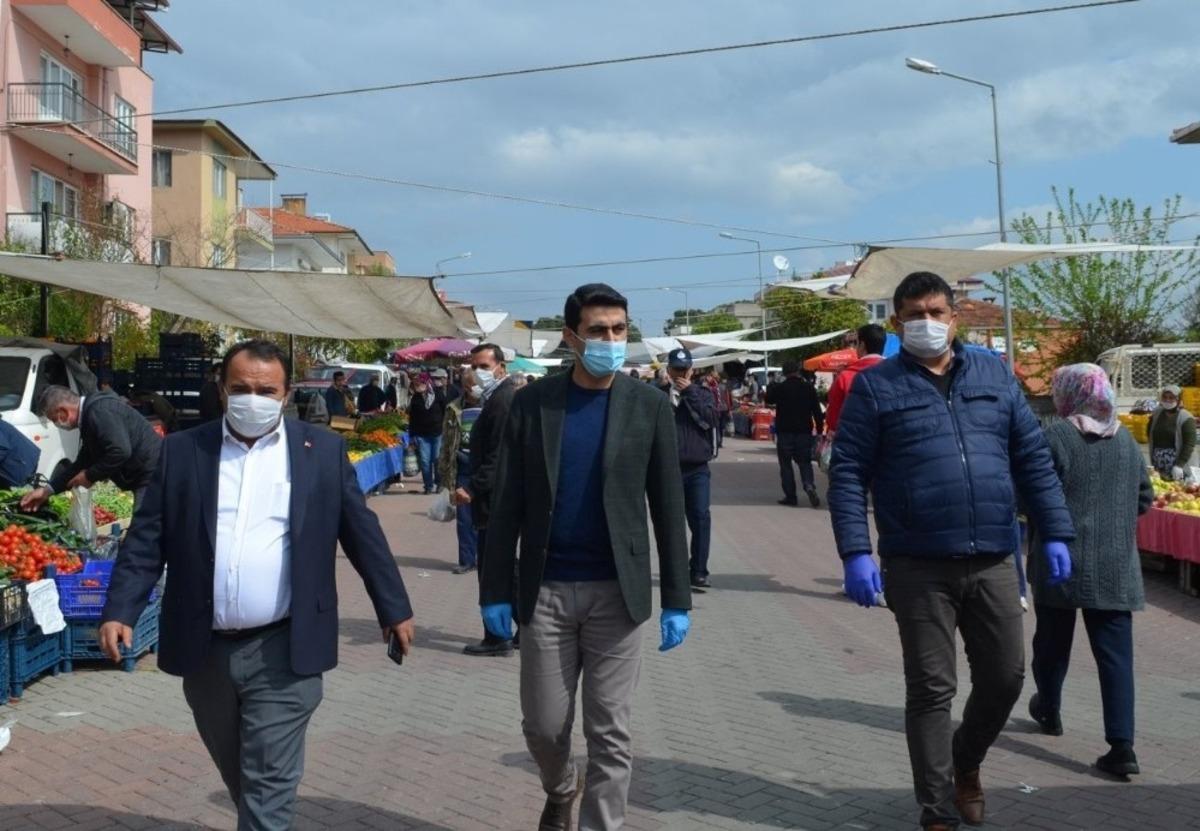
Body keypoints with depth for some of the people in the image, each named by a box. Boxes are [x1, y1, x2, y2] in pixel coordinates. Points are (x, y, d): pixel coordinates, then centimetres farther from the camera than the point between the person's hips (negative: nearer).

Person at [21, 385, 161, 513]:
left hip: (152, 476, -11)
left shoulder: (98, 411, -17)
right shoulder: (90, 412, 17)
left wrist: (90, 476, -13)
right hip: (145, 478, 11)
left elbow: (120, 451, -27)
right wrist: (47, 490, 19)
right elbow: (83, 463, 23)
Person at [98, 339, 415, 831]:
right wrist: (119, 610, -9)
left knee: (269, 785, -1)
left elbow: (363, 534, 4)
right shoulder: (182, 451, 3)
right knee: (240, 778, 19)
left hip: (282, 653, -2)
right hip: (204, 651, 3)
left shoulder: (323, 450, 0)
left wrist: (394, 609, 5)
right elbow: (146, 539, 2)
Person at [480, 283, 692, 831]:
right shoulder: (532, 403, 0)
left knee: (609, 732, 3)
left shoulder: (649, 406, -1)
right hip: (545, 590, 1)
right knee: (543, 724, 10)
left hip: (616, 591, -1)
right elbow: (506, 505, 1)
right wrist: (496, 590, -2)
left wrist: (676, 600, -2)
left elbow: (668, 508, 0)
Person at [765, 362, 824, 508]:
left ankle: (790, 496, 3)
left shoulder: (779, 388, -8)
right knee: (805, 462, 10)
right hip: (804, 432, 2)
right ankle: (810, 486, -15)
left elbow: (769, 400, 12)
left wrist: (770, 387, 27)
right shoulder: (809, 388, -1)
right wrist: (819, 429, 7)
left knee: (786, 464, 6)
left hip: (785, 432, -2)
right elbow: (817, 411, 1)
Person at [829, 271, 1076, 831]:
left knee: (1005, 677, 11)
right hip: (918, 567, -3)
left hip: (994, 562, 4)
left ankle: (965, 762, 39)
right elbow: (847, 473, -5)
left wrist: (1056, 534, 6)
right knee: (930, 690, 4)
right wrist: (855, 554, -15)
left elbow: (1033, 458, 11)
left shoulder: (994, 374, 9)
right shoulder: (876, 386, -1)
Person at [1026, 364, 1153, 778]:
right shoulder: (1126, 440, 6)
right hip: (1117, 568, 3)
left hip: (1063, 562, -3)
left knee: (1052, 643, 17)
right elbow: (1145, 498, 13)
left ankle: (1048, 710, 37)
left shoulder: (1056, 437, -12)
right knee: (1116, 654, 1)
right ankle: (1122, 745, -6)